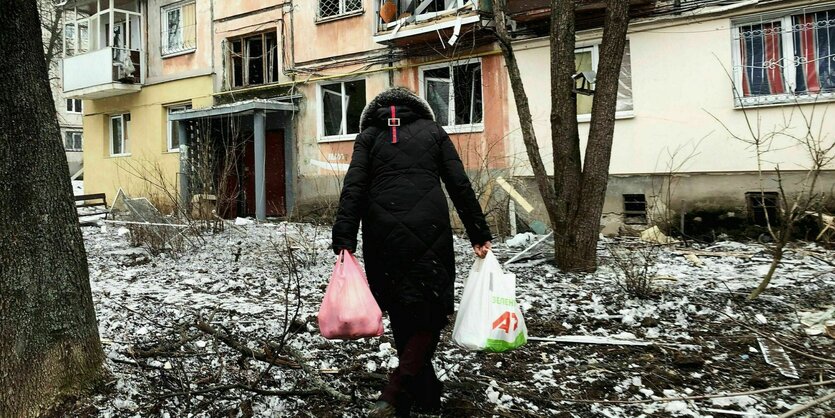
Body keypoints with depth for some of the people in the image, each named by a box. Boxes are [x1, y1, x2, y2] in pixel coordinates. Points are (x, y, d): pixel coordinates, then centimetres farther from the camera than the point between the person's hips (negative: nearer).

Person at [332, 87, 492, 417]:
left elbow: (353, 188, 0)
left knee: (402, 314, 15)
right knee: (431, 309, 6)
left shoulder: (369, 135, 15)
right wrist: (479, 234, 8)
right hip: (429, 230, -1)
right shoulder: (433, 131, 15)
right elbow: (460, 185, 6)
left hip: (383, 234, 2)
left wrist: (343, 240, -5)